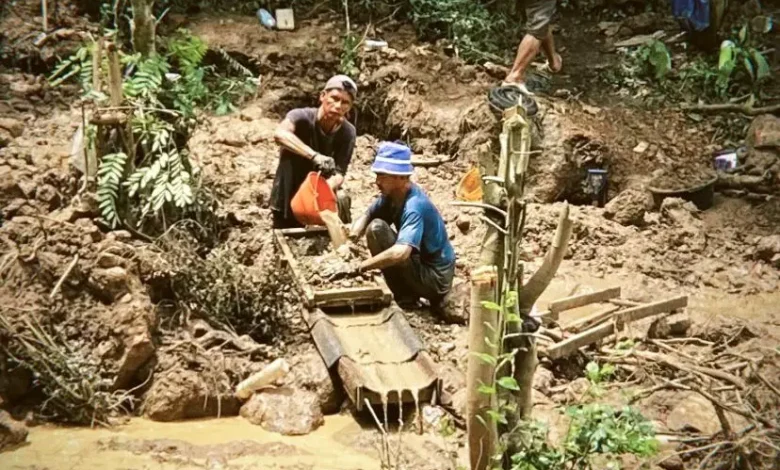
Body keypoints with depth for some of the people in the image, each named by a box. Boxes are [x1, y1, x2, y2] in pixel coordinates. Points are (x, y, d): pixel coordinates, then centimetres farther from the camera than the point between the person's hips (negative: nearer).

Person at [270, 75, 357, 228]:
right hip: (288, 199, -2)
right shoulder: (302, 117, -21)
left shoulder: (347, 132, -13)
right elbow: (280, 134, -42)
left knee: (341, 199, -20)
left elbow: (339, 173, -17)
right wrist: (314, 156, -54)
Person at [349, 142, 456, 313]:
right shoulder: (392, 194, -2)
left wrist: (358, 267, -34)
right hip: (424, 268, 9)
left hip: (435, 279, -9)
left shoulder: (414, 206, -27)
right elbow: (367, 216, 9)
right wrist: (351, 237, -14)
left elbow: (400, 253, -40)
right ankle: (408, 293, 15)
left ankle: (405, 298, -6)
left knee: (376, 229, -18)